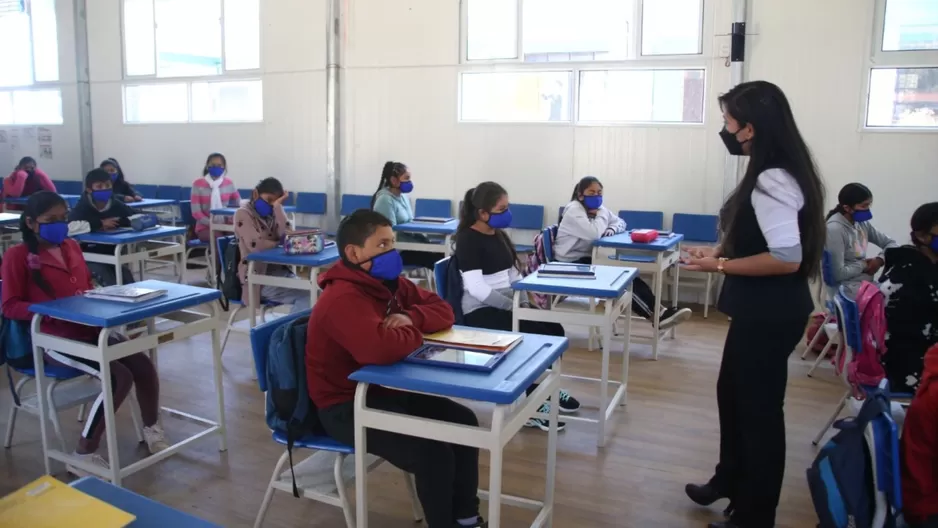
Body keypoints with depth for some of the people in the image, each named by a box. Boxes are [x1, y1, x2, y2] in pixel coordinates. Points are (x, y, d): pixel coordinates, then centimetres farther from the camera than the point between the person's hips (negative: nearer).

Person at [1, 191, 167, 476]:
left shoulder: (71, 246, 14)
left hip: (91, 331, 6)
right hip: (55, 338, -6)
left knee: (144, 365, -10)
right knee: (120, 377, -23)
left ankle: (151, 428, 16)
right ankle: (84, 454, -9)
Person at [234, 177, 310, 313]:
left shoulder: (273, 213, 14)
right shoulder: (243, 215, -5)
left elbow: (286, 237, -4)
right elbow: (257, 246, -19)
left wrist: (278, 207, -5)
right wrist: (279, 243, -4)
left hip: (280, 270, 7)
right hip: (258, 277, -6)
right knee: (305, 295, -23)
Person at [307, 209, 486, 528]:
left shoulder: (389, 283, 4)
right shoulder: (343, 298, -26)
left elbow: (443, 311, 8)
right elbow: (381, 349, -43)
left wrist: (410, 318, -16)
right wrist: (414, 333, -19)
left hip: (383, 390, 10)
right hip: (346, 407, -9)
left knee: (463, 421, 1)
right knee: (433, 451, -21)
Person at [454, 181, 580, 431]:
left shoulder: (498, 234, 12)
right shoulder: (468, 239, -14)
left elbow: (512, 274, 17)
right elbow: (476, 289, -23)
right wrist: (514, 306, -21)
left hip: (506, 304, 8)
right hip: (481, 311, -8)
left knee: (554, 330, -8)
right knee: (535, 337, -23)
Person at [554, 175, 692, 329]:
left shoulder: (597, 208, 10)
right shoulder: (574, 210, -17)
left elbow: (621, 223, 14)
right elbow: (594, 234, -32)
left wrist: (612, 229, -10)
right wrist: (601, 214, -13)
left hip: (587, 259, 8)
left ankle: (658, 311, -21)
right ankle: (656, 316, -21)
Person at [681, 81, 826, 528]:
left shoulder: (771, 181, -24)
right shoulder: (776, 173, 8)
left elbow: (787, 258, -27)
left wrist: (720, 266, -18)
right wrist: (719, 252, 10)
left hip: (770, 314, -10)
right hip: (760, 310, 10)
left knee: (759, 408, 6)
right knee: (732, 395, 23)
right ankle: (729, 482, 44)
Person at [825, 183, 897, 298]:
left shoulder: (862, 223, 7)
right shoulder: (835, 229, -19)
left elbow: (891, 243, 16)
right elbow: (838, 274, -22)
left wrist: (880, 259, -5)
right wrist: (863, 265, -6)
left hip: (867, 281, 8)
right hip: (846, 286, -8)